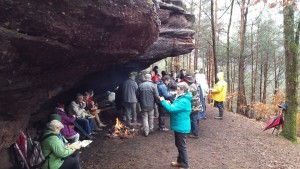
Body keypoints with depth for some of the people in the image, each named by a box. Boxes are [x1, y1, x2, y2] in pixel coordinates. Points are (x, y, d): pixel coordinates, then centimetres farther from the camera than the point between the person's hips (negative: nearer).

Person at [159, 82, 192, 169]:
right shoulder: (181, 98, 9)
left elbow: (172, 109, -30)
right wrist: (169, 104, 2)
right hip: (179, 126, 11)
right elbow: (175, 108, 19)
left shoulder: (184, 101, -25)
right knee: (178, 145, 22)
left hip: (181, 127, -11)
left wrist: (163, 101, -19)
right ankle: (180, 161, 38)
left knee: (182, 146, 2)